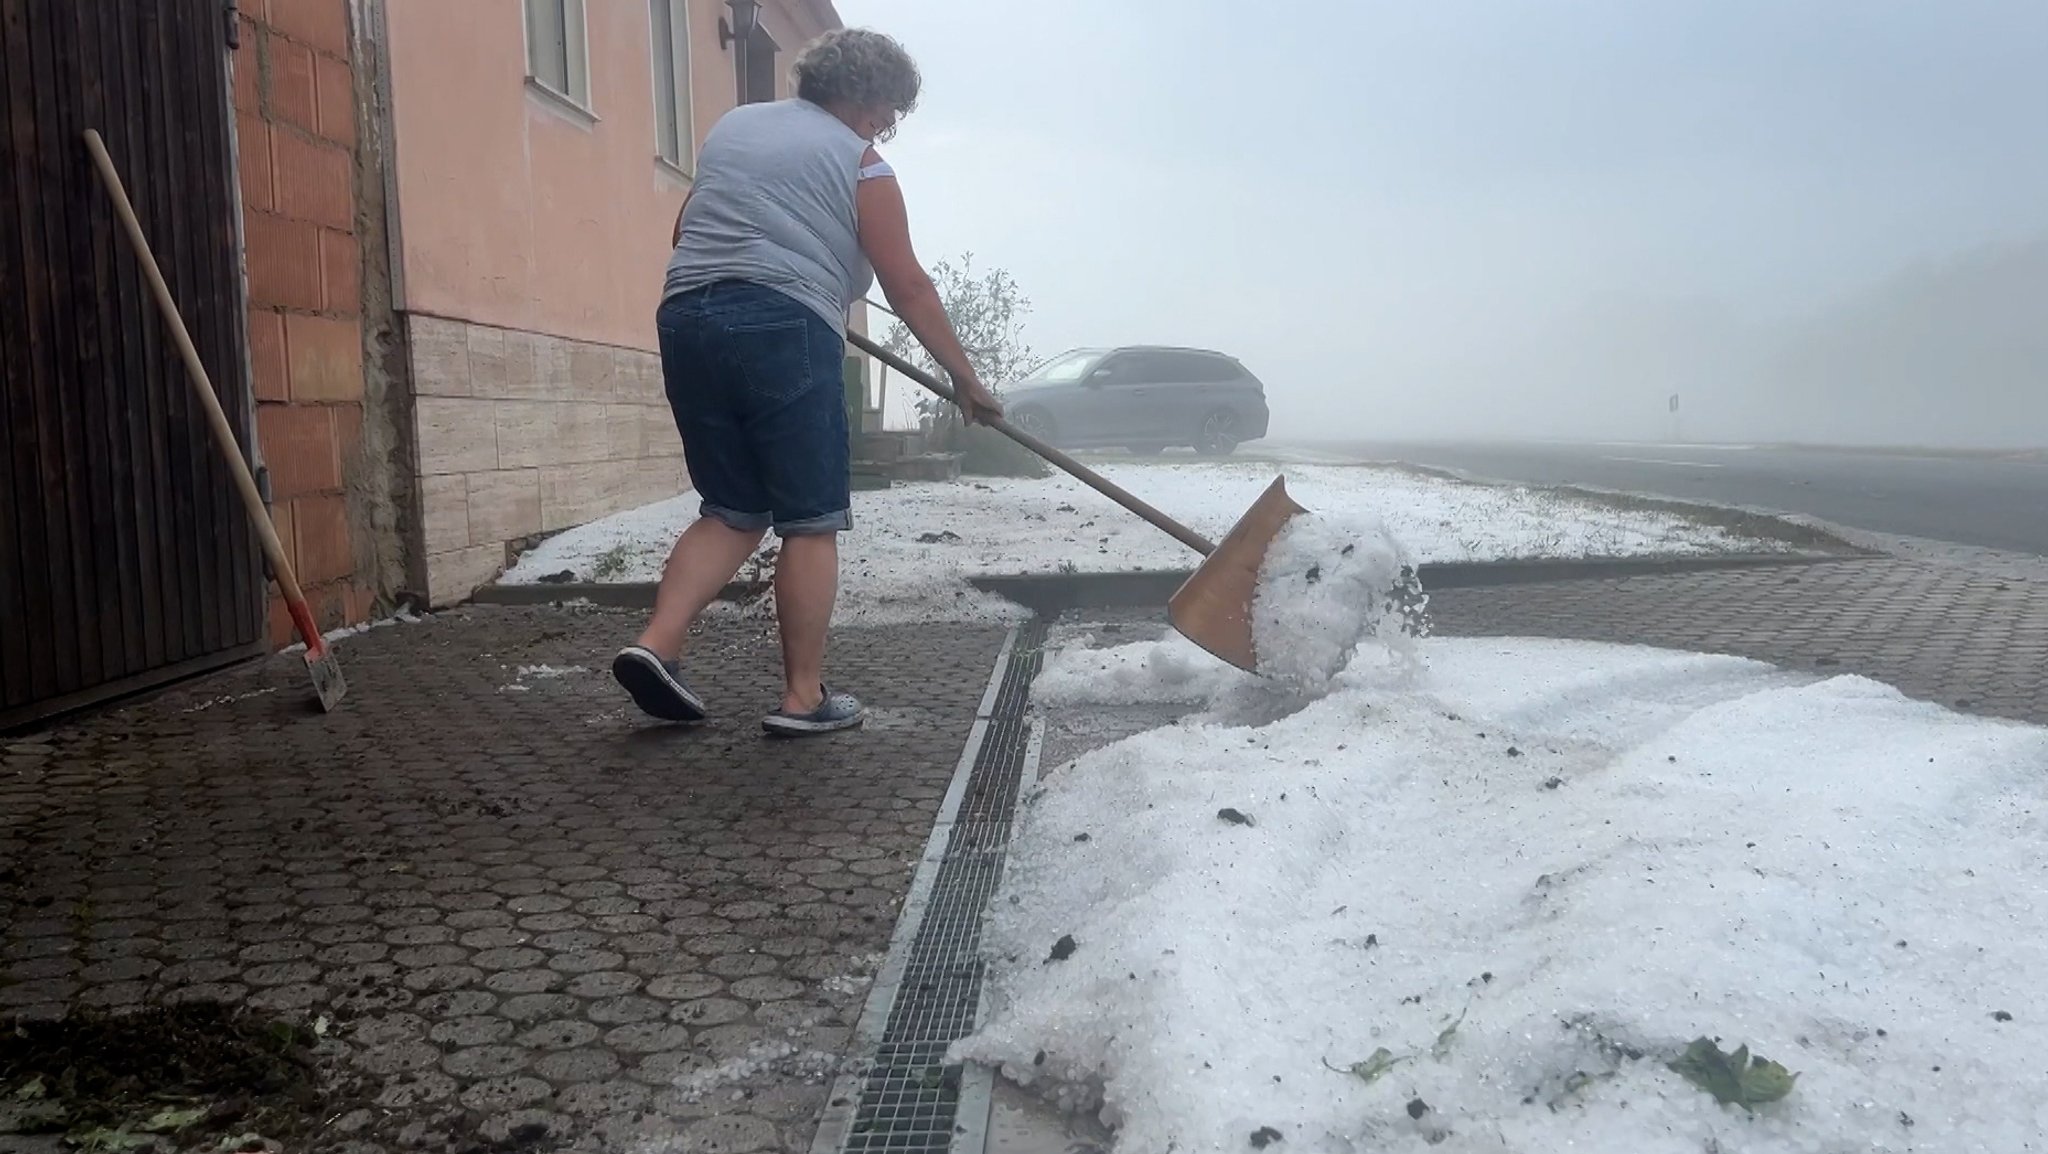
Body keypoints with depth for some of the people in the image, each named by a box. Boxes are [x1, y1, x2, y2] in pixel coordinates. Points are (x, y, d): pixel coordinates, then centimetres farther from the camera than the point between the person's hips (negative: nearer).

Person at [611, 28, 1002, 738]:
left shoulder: (731, 126, 22)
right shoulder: (859, 163, 4)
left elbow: (684, 233, 26)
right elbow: (910, 291, 2)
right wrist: (965, 381, 9)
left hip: (686, 320, 7)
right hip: (782, 331, -6)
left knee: (732, 512, 14)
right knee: (811, 523, 1)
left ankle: (656, 645, -1)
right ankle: (804, 698, 3)